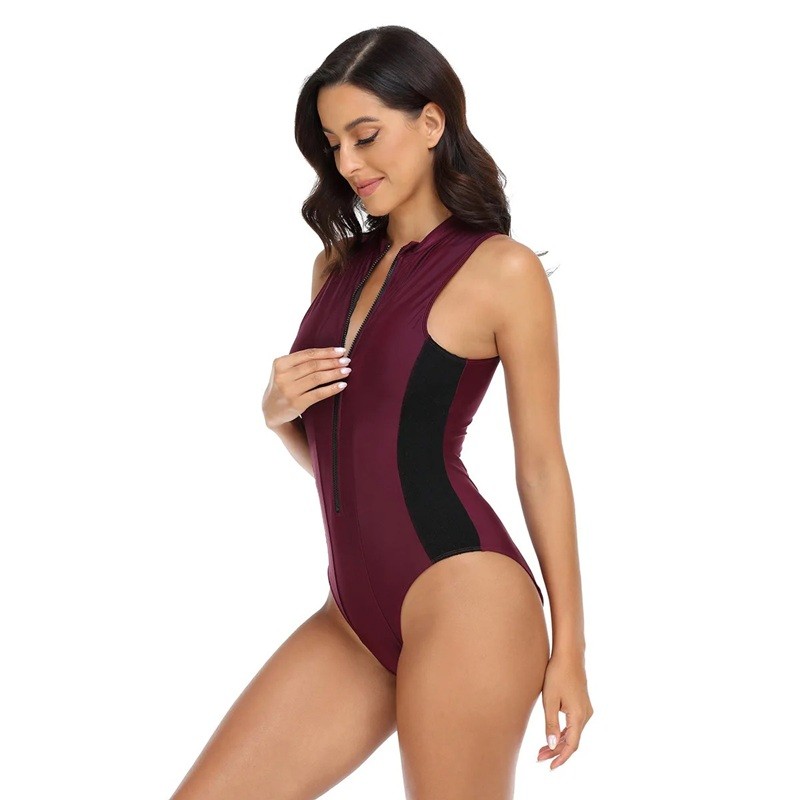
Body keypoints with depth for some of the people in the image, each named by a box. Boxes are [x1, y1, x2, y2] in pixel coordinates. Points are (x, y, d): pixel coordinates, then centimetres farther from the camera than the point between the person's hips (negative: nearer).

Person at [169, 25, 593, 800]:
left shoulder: (501, 269, -5)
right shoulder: (337, 266, 14)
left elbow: (541, 465, -3)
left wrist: (568, 645, -1)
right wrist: (277, 410, -2)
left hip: (463, 597, -6)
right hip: (356, 612, 7)